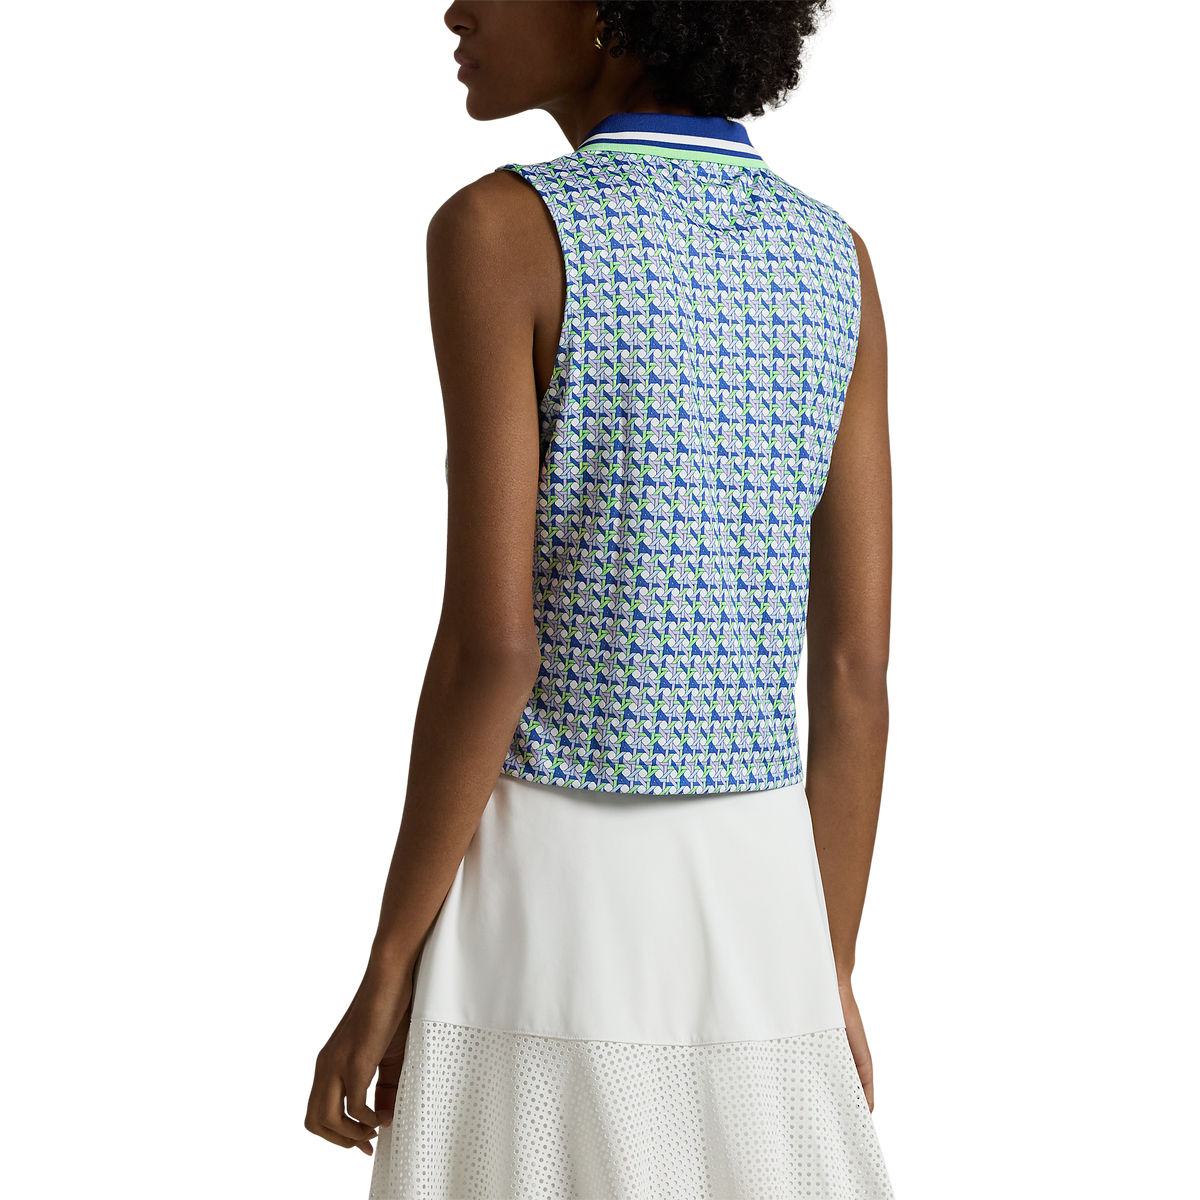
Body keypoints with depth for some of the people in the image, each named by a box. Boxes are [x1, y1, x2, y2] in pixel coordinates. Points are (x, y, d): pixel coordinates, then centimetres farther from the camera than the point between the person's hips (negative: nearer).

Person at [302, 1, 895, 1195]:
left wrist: (382, 975, -9)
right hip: (754, 903, 5)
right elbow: (858, 662, 4)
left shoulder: (497, 229, -12)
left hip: (547, 903, -5)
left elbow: (492, 641, -17)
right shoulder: (836, 257, 5)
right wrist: (831, 976, 11)